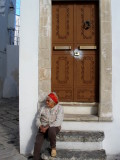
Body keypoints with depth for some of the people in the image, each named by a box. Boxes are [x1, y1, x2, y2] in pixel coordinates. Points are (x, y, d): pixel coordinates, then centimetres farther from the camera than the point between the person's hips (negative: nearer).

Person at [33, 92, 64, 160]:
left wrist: (47, 127, -21)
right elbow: (38, 119, 8)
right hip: (43, 128, 3)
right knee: (38, 143, -23)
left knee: (51, 130, -38)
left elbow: (58, 122, -14)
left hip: (54, 127, -3)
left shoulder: (59, 108, -4)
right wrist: (41, 127, -12)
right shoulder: (42, 108, 8)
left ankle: (53, 147, -10)